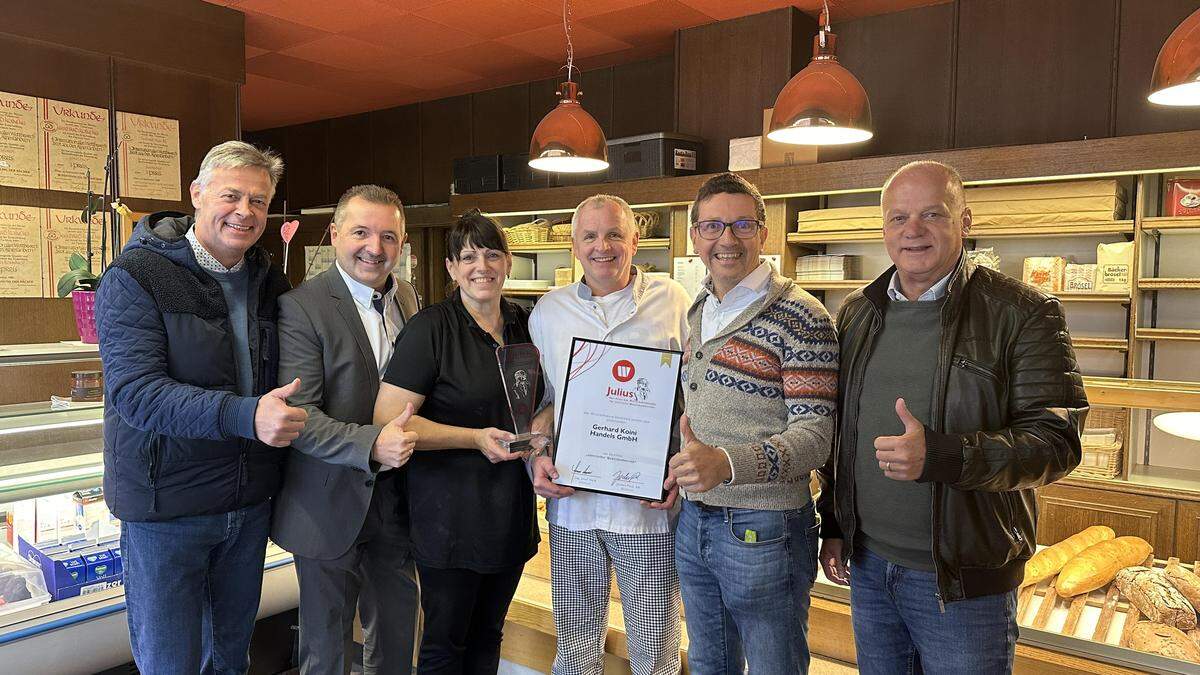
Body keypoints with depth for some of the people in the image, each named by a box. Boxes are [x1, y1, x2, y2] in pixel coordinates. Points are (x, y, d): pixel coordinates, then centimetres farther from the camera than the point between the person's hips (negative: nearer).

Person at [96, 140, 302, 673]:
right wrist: (243, 416, -35)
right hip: (166, 508, -5)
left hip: (250, 503, 5)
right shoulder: (136, 276, -12)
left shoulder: (270, 283, 5)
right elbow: (135, 391, -24)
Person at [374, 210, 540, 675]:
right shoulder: (430, 328, -12)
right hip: (451, 510, -5)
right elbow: (388, 420, -16)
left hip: (512, 509, 6)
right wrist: (476, 438, -22)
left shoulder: (525, 325, 6)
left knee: (488, 635, 19)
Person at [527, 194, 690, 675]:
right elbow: (539, 400, 14)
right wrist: (537, 460, -1)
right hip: (571, 505, 3)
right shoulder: (547, 312, 8)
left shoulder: (673, 303, -1)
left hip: (649, 506, -2)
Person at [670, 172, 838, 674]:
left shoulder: (800, 317, -15)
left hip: (763, 531, -7)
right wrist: (674, 472, 7)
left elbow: (816, 434, -20)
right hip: (693, 519, 7)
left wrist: (726, 463, -34)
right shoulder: (699, 311, 9)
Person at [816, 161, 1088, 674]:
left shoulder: (1022, 313, -10)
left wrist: (940, 456, -29)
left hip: (964, 579, -4)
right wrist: (833, 524, 13)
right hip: (866, 563, 5)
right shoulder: (856, 313, 6)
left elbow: (1057, 438, -15)